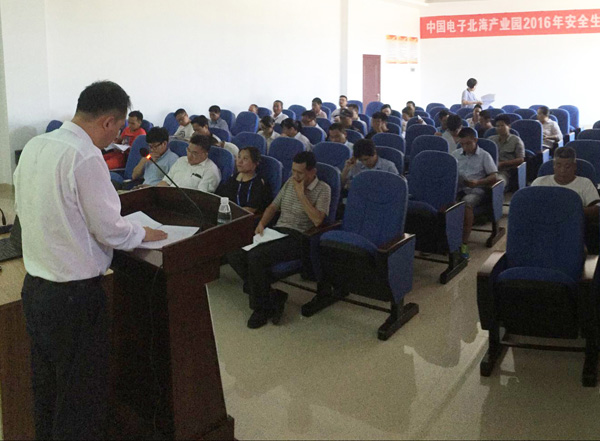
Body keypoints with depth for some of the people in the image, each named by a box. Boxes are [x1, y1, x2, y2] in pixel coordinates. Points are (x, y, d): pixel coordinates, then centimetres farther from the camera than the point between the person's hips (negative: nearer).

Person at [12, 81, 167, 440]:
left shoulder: (34, 147, 4)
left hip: (34, 285, 9)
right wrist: (144, 233, 1)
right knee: (82, 394, 8)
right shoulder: (86, 157, -21)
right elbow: (110, 230, -18)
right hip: (74, 295, -8)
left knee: (46, 383, 24)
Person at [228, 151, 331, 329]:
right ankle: (272, 297, -9)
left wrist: (301, 194, -13)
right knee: (234, 253, -15)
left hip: (298, 238, -7)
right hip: (277, 231, 7)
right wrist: (261, 224, 6)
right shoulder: (290, 182, 17)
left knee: (256, 256, -32)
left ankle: (262, 308, -11)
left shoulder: (323, 189, -2)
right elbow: (273, 206, 24)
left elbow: (317, 220, -17)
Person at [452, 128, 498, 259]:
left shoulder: (484, 156, 6)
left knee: (467, 203, -38)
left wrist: (478, 182, -16)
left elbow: (494, 177, 0)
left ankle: (464, 243, -32)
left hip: (475, 190, -3)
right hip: (456, 188, 3)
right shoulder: (455, 154, 17)